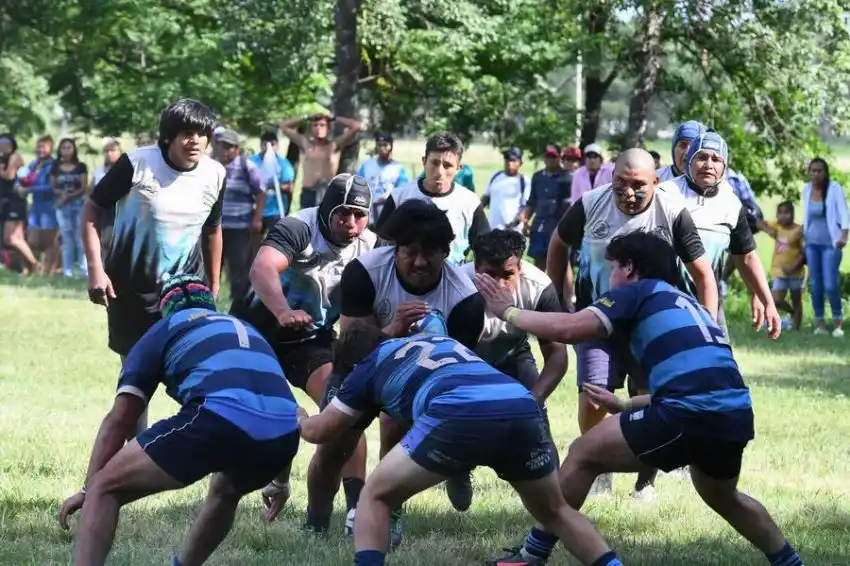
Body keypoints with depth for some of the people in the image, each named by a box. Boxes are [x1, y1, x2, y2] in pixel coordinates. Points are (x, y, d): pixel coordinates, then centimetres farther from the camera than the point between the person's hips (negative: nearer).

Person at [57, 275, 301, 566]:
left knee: (105, 488, 6)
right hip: (284, 433, 5)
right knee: (226, 492, 39)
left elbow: (118, 420, 20)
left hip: (221, 419, -5)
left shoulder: (163, 331, 25)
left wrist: (89, 488, 26)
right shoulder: (247, 331, 39)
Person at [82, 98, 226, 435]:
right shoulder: (136, 164, -17)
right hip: (131, 286, -2)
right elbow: (92, 210, -8)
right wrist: (96, 269, -16)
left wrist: (214, 285, 15)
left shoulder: (214, 175, -6)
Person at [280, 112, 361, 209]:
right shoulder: (305, 143, 12)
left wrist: (333, 118, 5)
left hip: (329, 192, -3)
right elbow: (284, 126, 17)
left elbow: (356, 126, -4)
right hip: (308, 192, 3)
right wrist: (306, 118, 11)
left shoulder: (334, 145, 2)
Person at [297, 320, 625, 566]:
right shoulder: (442, 340, 41)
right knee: (554, 511, 27)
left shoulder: (370, 365, 27)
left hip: (462, 415, -5)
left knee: (376, 496, 15)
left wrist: (298, 421, 60)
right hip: (523, 408, 5)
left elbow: (319, 431, 37)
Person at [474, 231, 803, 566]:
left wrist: (509, 312, 10)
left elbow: (569, 329, -5)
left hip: (690, 416, -8)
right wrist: (624, 406, 46)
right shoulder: (688, 306, 30)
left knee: (583, 455, 8)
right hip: (736, 417, 8)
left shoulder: (637, 291, 8)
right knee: (722, 497, 37)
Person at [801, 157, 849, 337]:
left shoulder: (835, 188, -11)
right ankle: (819, 322, 10)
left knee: (830, 285, -12)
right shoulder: (807, 189, 1)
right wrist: (802, 234, 19)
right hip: (812, 243, 4)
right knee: (815, 284, 2)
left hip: (830, 243, -4)